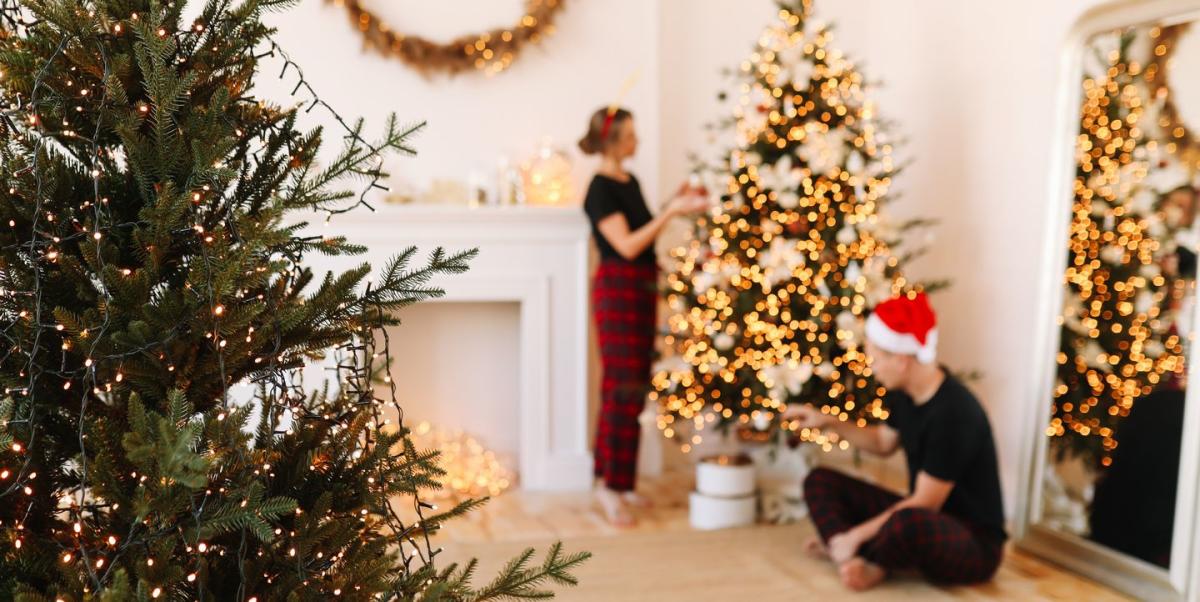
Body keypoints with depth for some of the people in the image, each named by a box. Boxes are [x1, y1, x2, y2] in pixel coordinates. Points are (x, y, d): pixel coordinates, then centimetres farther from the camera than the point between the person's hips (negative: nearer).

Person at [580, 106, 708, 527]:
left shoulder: (630, 182, 14)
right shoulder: (600, 189, -12)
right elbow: (627, 246, -19)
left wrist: (674, 206, 7)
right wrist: (671, 212, -21)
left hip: (642, 289, 9)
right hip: (618, 290, -9)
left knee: (632, 388, 9)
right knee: (623, 388, -9)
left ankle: (618, 480, 17)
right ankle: (611, 485, -1)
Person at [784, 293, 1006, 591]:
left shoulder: (952, 414, -28)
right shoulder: (905, 393, -2)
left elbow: (925, 504, -24)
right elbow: (884, 443, 18)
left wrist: (856, 535, -19)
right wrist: (830, 423, 8)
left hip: (974, 544, -8)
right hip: (921, 516, 9)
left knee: (909, 523, -42)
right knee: (820, 481, 4)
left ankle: (873, 564, -9)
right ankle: (851, 558, -20)